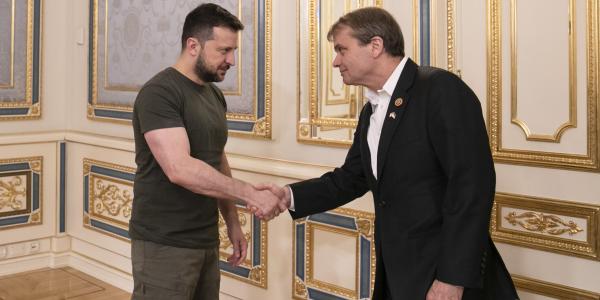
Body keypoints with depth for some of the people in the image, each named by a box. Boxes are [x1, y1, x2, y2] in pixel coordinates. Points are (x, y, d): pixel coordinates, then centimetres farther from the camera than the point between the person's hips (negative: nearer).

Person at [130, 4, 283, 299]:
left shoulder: (215, 96, 10)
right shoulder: (160, 93, -16)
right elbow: (180, 169, -27)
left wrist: (232, 223, 13)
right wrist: (251, 194, -24)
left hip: (206, 241, 7)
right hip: (165, 245, -7)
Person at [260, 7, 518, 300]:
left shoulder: (442, 90, -15)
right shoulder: (371, 111, 12)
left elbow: (472, 184, -21)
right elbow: (350, 179, 15)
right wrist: (290, 195, -1)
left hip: (443, 273, -8)